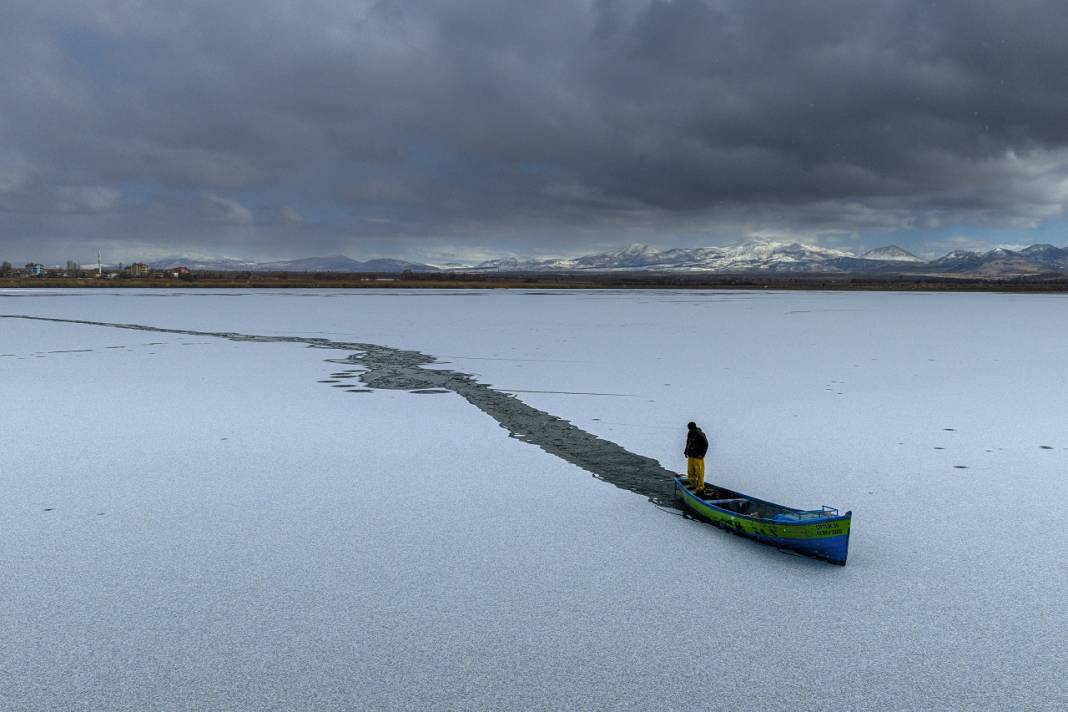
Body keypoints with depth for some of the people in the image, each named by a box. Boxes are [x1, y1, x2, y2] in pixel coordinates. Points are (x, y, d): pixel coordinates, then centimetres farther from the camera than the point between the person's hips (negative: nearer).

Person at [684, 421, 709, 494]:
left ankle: (701, 488, -3)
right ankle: (693, 485, 26)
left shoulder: (700, 434, -13)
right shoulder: (689, 434, 11)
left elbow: (705, 444, -12)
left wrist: (701, 454, -15)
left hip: (698, 457, -8)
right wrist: (686, 451, 15)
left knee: (699, 473, -7)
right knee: (690, 472, 12)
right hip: (690, 456, 8)